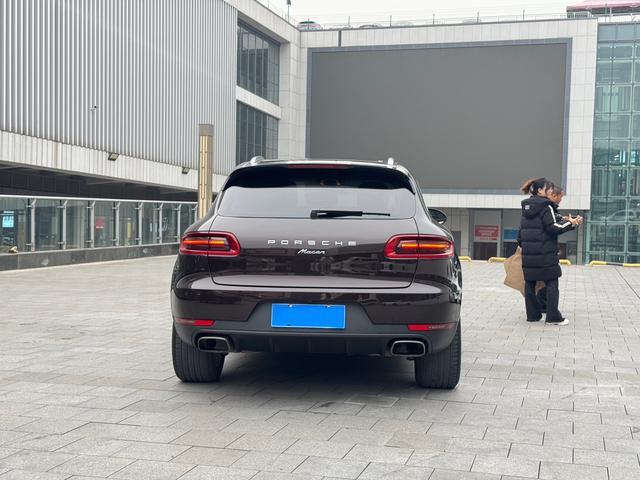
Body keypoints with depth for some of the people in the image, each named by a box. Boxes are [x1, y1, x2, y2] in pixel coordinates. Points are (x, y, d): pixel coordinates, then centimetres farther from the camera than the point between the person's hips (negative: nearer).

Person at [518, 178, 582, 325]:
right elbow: (552, 228, -15)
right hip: (545, 252, -7)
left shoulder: (526, 206, 13)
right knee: (551, 283, -1)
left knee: (530, 283, 9)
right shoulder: (545, 206, -10)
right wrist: (569, 223, -7)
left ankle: (532, 314, 12)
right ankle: (553, 317, -2)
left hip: (528, 252, 7)